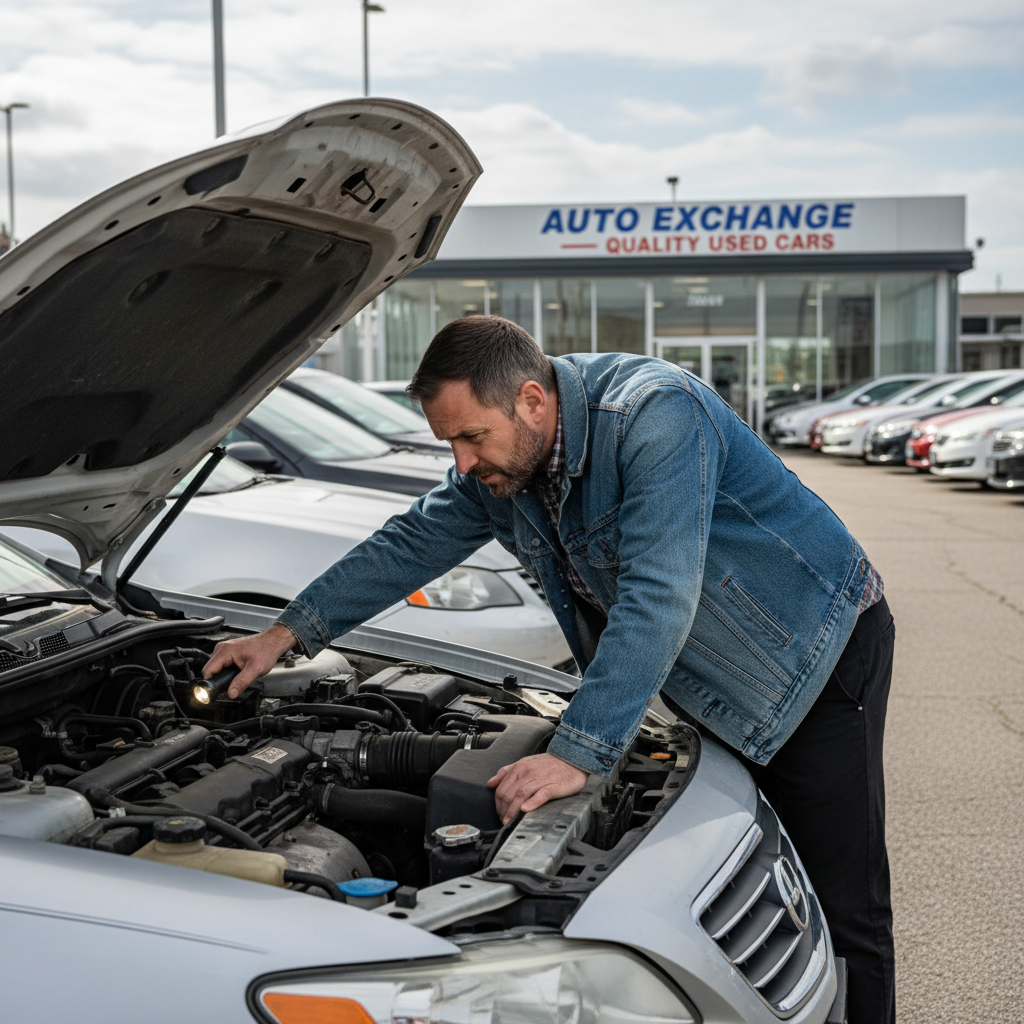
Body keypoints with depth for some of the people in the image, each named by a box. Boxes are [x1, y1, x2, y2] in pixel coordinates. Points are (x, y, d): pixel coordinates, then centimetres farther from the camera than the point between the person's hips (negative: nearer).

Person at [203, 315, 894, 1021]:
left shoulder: (656, 413, -31)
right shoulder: (498, 466, -5)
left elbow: (657, 601, -37)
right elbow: (411, 544, 7)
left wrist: (578, 755, -39)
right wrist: (289, 633, 4)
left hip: (819, 651, -7)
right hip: (711, 684, 7)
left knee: (839, 911, -4)